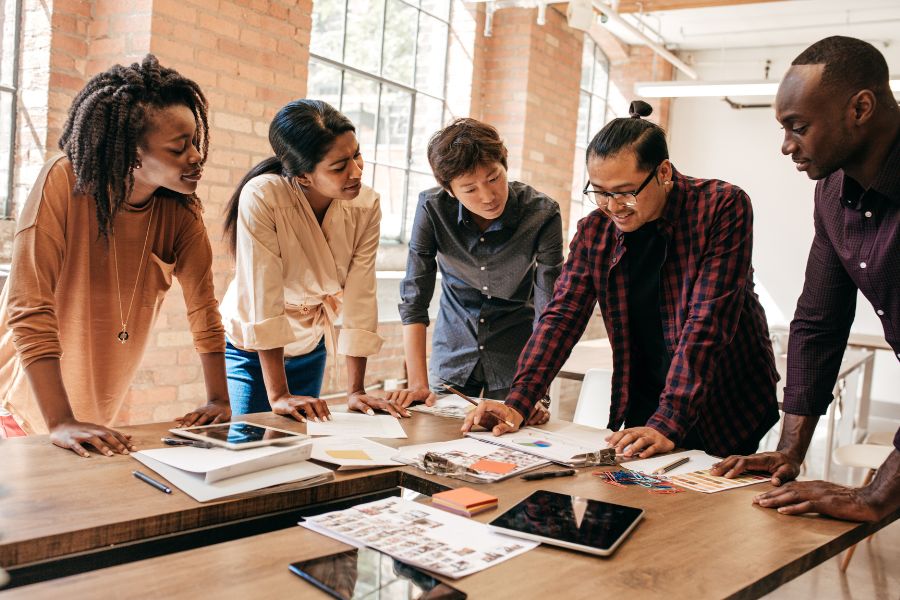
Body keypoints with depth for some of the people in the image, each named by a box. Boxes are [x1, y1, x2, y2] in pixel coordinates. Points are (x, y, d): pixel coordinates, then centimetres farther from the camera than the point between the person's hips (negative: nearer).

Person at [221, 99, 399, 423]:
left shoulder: (366, 205, -18)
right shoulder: (262, 197, -30)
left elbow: (360, 299, -16)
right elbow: (263, 298, -31)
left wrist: (355, 390, -15)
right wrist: (278, 395, -31)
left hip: (309, 349, 4)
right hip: (250, 349, -4)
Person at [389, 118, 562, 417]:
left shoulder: (542, 214, -20)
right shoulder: (432, 208, -17)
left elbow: (548, 313, -21)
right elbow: (413, 299, -15)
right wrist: (418, 382, -20)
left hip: (514, 361, -1)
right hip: (452, 357, 1)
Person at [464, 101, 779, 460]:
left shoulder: (722, 206, -17)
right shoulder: (593, 232, -4)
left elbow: (706, 324, -24)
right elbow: (562, 316, -5)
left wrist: (668, 424, -31)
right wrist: (517, 403, -18)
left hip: (728, 413, -3)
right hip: (643, 412, 3)